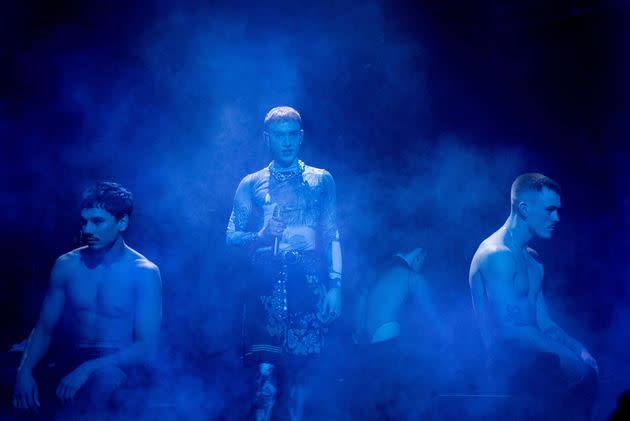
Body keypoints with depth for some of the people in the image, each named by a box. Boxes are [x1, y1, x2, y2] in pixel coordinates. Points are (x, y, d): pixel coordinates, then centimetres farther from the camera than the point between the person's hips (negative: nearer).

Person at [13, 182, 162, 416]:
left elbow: (146, 348, -11)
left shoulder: (144, 273, -5)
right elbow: (44, 328, 8)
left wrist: (88, 369, -24)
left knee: (102, 380, -39)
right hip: (68, 361, 4)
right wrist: (25, 370, -13)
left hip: (115, 365, -4)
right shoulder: (66, 265, 7)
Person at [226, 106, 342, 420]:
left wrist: (335, 286, -1)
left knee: (300, 365, -2)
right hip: (267, 284, 0)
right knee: (267, 365, -11)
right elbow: (231, 236, 8)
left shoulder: (321, 180, 13)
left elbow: (333, 237, 8)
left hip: (309, 283, 0)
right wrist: (260, 235, -11)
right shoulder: (251, 184, 13)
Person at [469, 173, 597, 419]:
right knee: (581, 372, -23)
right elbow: (508, 330, -21)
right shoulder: (497, 255, -13)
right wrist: (565, 354, -20)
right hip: (505, 362, -9)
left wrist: (577, 348, -1)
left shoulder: (533, 260, 19)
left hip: (531, 356, 9)